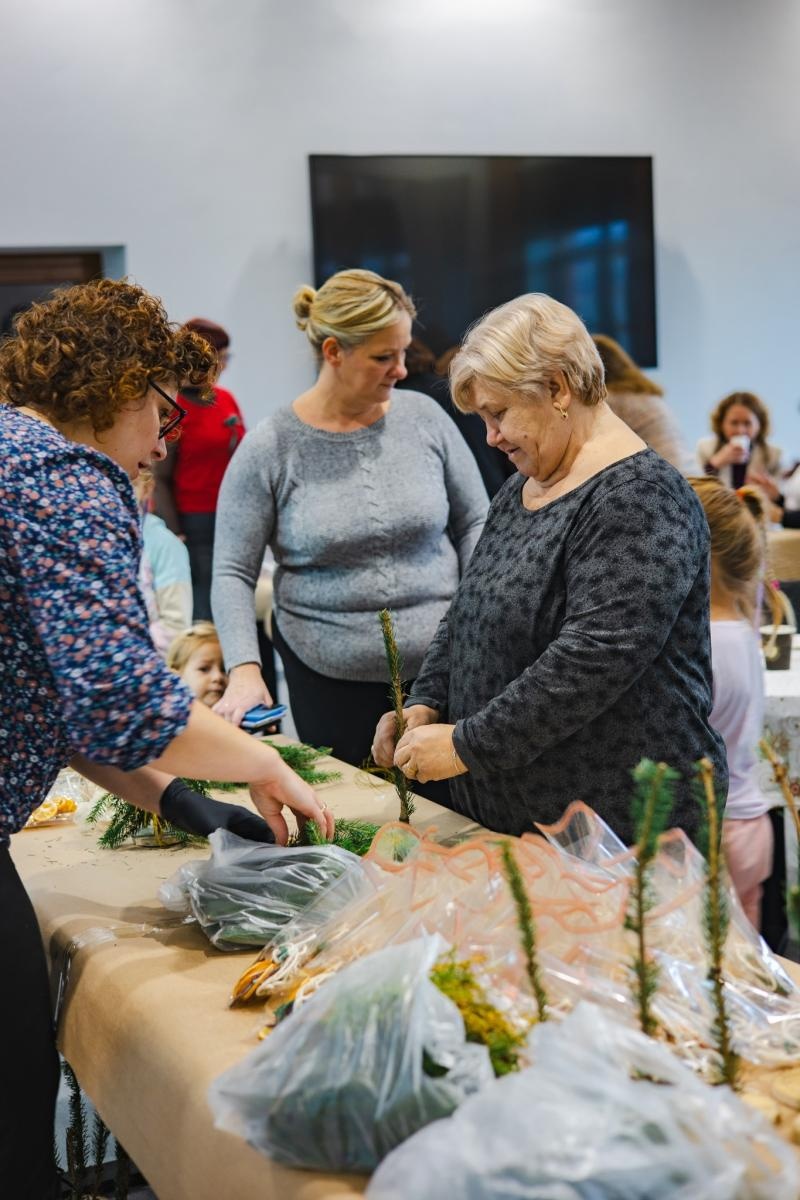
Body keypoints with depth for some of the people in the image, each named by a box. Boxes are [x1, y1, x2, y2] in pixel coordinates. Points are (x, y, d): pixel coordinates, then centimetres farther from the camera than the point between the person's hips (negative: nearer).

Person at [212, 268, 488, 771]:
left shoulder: (424, 418, -1)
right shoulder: (269, 449, -7)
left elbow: (475, 523, 7)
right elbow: (233, 573, -4)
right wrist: (245, 668, -16)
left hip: (441, 668, 2)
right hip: (329, 683, -2)